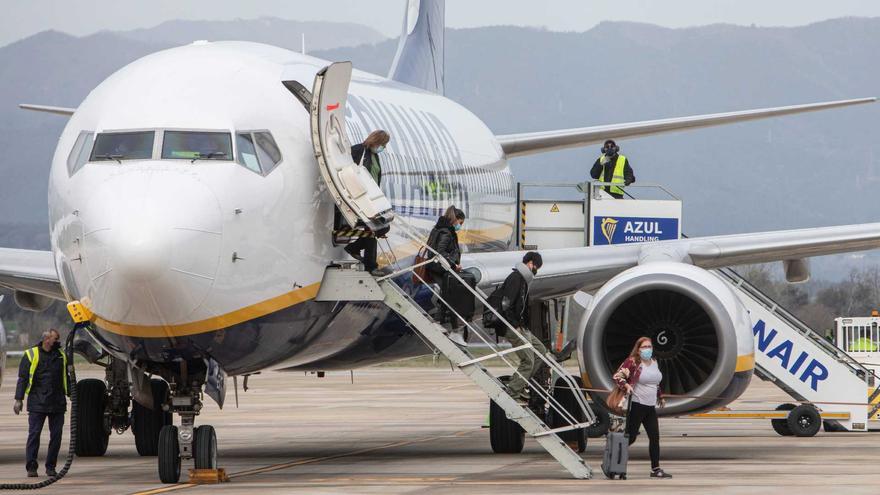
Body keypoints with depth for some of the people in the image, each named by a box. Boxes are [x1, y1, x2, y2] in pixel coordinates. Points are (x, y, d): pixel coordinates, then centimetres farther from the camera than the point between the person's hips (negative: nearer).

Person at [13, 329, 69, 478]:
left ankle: (51, 466, 10)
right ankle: (31, 467, -2)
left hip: (57, 403, 4)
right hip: (37, 403, -4)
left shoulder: (61, 355, 14)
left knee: (56, 435, 2)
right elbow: (22, 378, 0)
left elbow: (66, 378, 24)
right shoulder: (31, 354, 1)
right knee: (34, 434, -5)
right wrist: (18, 399, -6)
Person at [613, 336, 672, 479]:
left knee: (655, 437, 4)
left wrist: (659, 396, 32)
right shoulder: (632, 362, -12)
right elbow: (617, 376, -15)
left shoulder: (654, 362, 11)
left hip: (650, 407, 7)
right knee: (631, 437, -5)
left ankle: (655, 469, 9)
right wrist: (626, 385, -31)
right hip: (636, 406, -7)